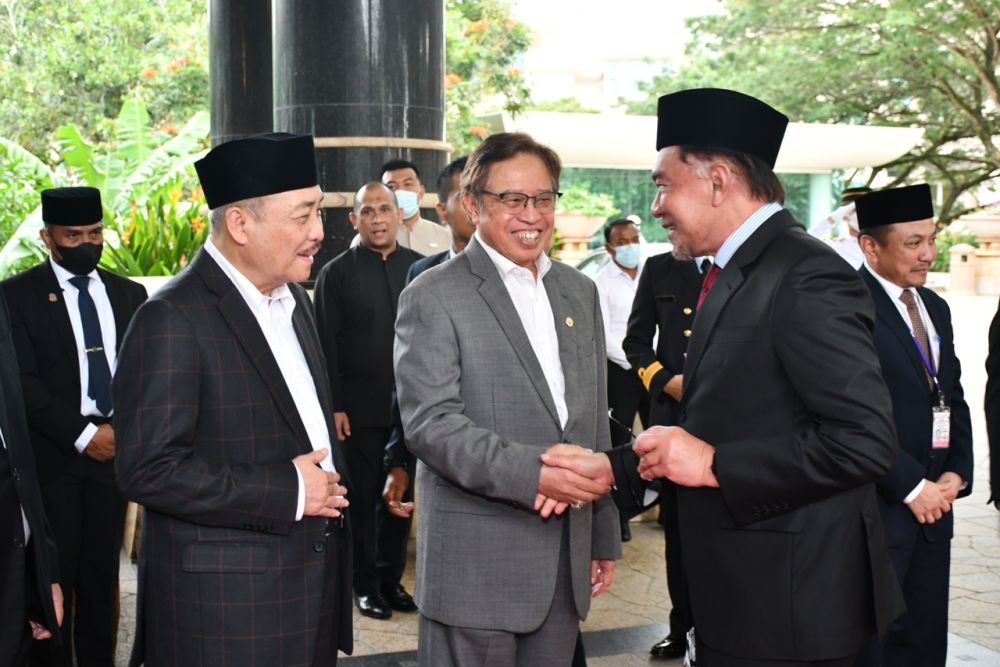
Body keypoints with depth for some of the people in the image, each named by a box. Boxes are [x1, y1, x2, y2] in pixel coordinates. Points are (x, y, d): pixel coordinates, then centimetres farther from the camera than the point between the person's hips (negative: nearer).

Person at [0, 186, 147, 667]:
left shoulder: (129, 294, 11)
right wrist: (83, 434, -13)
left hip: (114, 447, 3)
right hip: (52, 453, -3)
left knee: (103, 573, 7)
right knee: (55, 573, 1)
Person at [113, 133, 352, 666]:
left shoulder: (293, 299, 11)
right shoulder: (172, 319, -16)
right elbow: (148, 469, -20)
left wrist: (330, 489, 6)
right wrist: (286, 490, -18)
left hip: (313, 580, 8)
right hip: (225, 602, -7)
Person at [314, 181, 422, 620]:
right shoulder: (337, 273, -1)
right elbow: (326, 345, -3)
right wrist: (334, 406, -9)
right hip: (358, 408, -2)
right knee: (362, 498, 6)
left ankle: (391, 578, 23)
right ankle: (365, 583, 18)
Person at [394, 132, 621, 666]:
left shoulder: (579, 291, 14)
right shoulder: (433, 297, -6)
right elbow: (430, 423, -16)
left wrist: (605, 538, 17)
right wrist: (532, 474, -26)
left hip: (566, 560, 6)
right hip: (476, 563, -6)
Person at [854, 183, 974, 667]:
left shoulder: (935, 308, 16)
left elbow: (953, 400, 18)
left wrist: (956, 474, 2)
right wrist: (911, 486, -15)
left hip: (932, 505, 8)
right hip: (875, 508, -8)